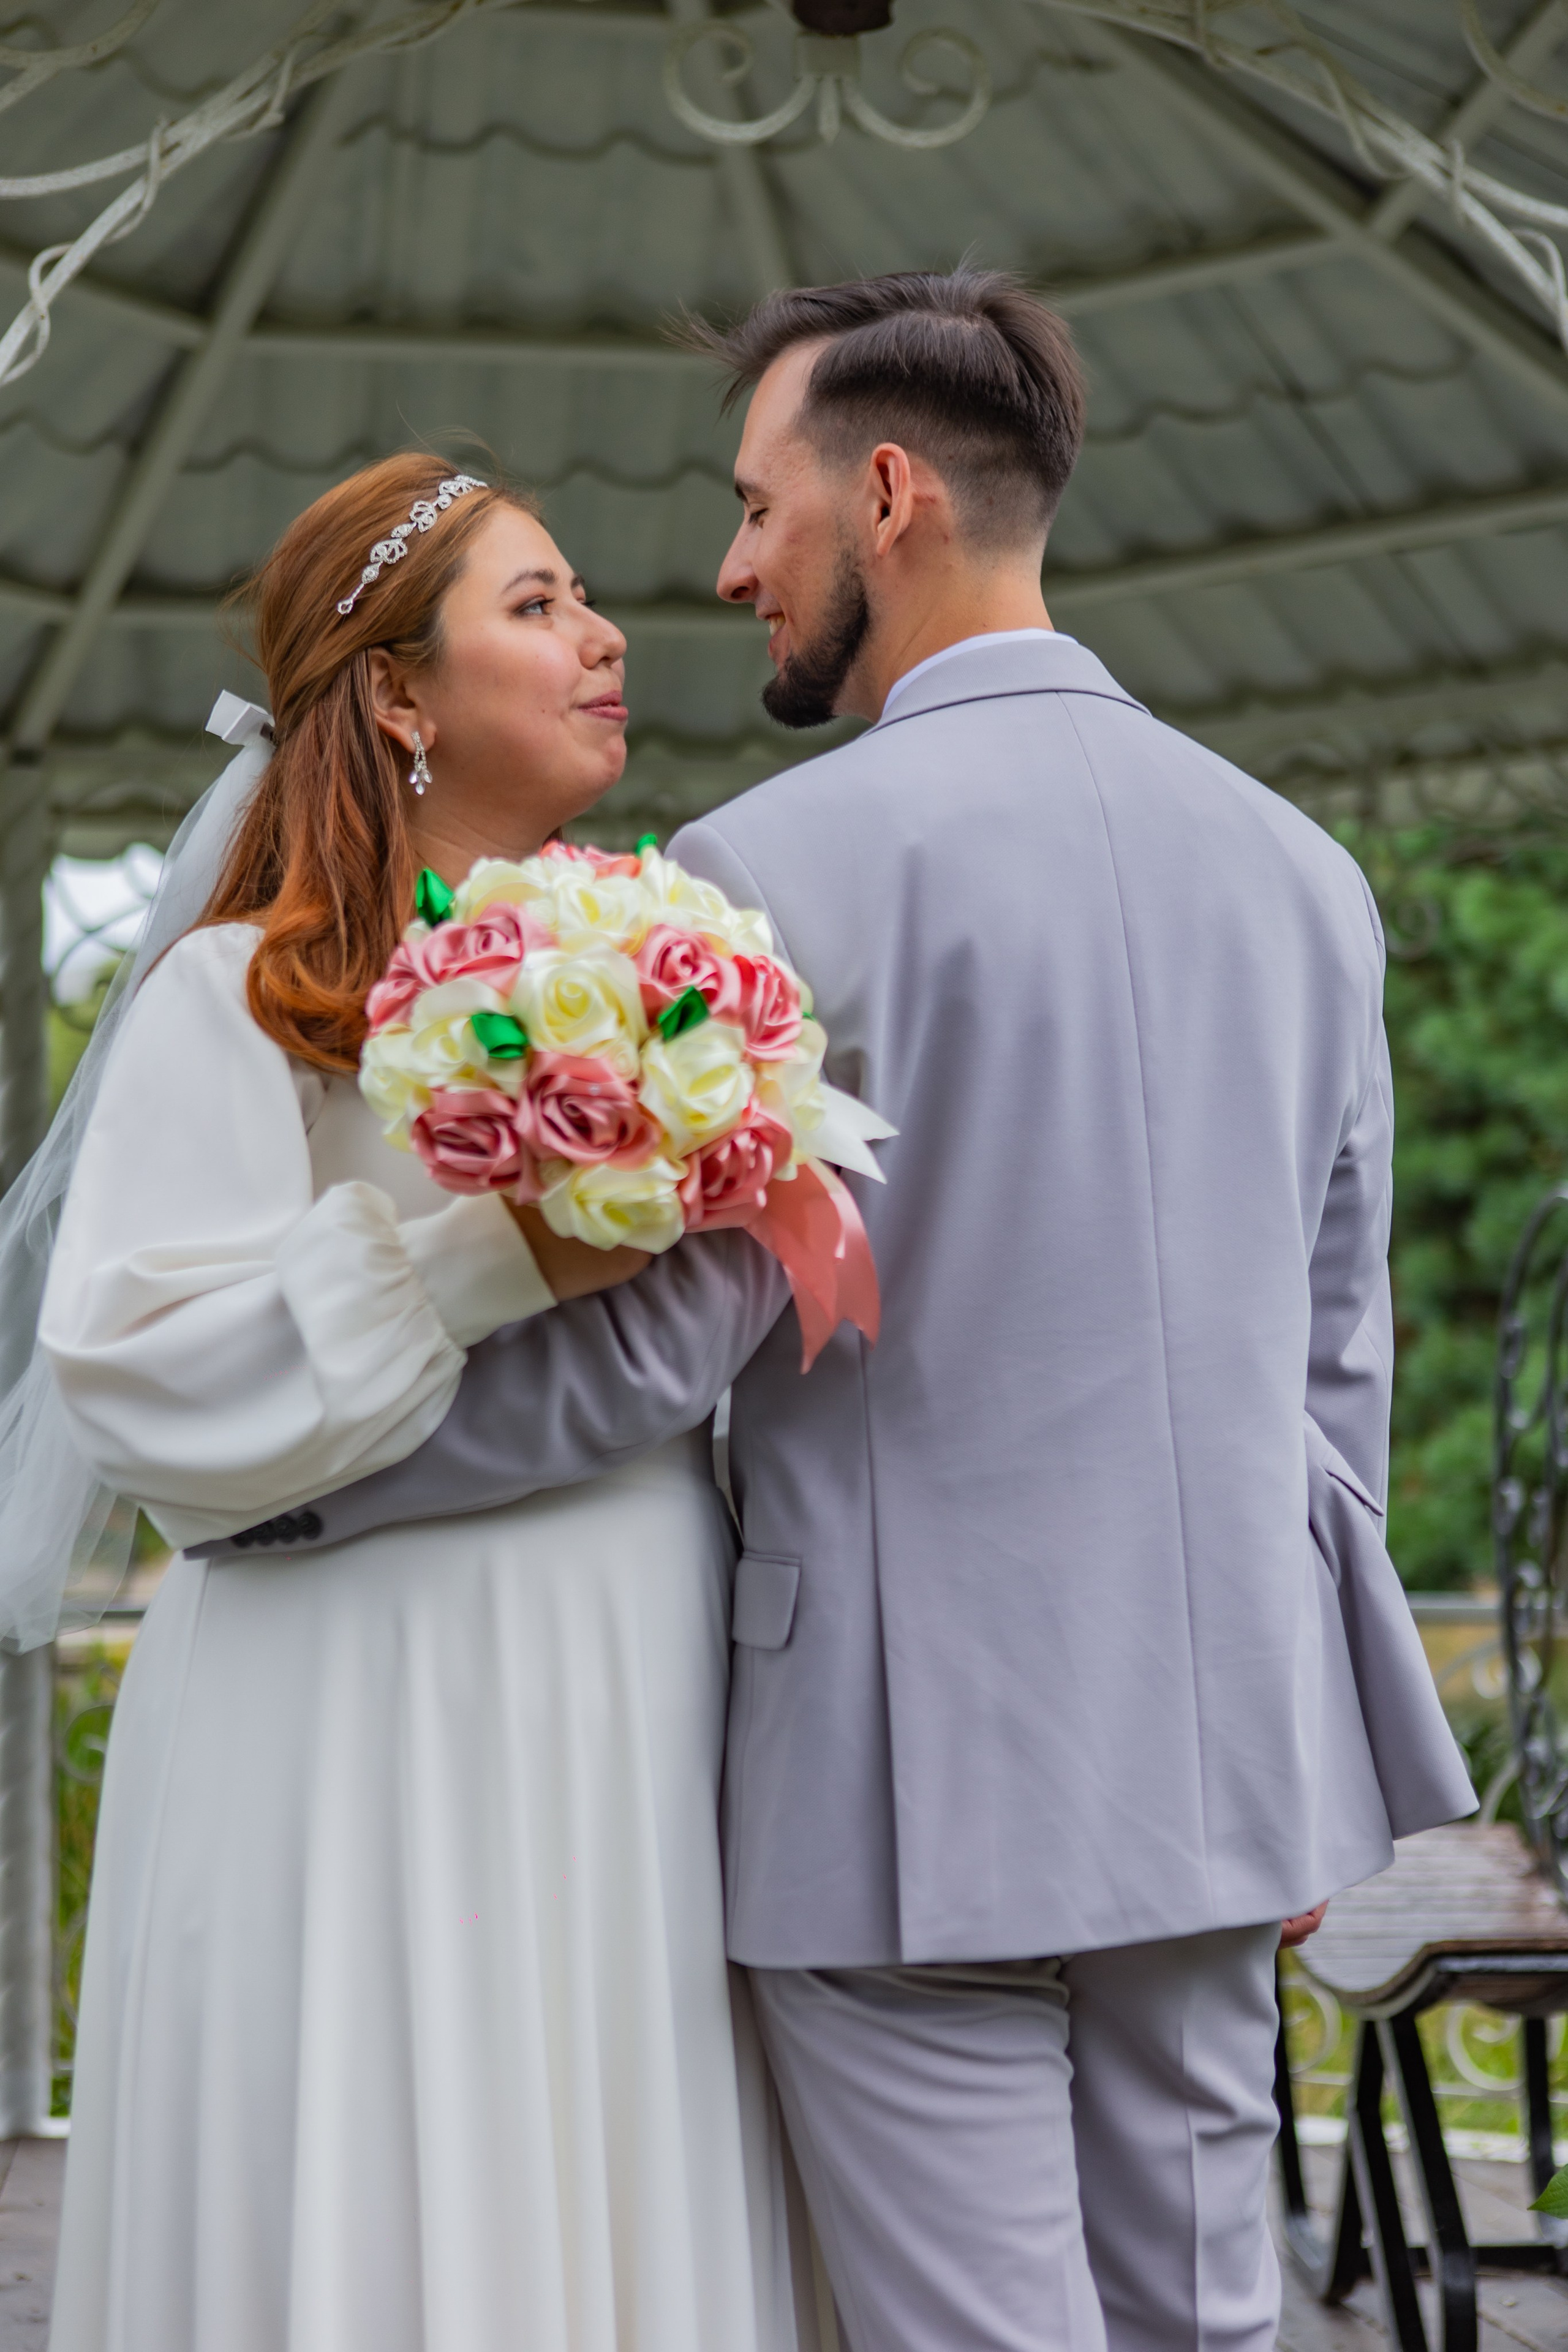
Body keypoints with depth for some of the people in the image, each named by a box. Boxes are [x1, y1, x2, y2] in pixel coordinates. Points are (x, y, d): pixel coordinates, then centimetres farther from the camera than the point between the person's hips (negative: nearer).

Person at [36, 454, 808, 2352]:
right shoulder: (242, 1000, -4)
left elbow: (747, 1340, 14)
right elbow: (136, 1371, -14)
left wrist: (777, 1200, -6)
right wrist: (500, 1255, -19)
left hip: (630, 1741, 6)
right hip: (376, 1744, -5)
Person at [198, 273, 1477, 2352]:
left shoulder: (784, 868, -12)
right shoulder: (1299, 863, 9)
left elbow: (649, 1354, -15)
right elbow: (1340, 1357, 13)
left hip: (914, 1784, -6)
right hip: (1215, 1752, 7)